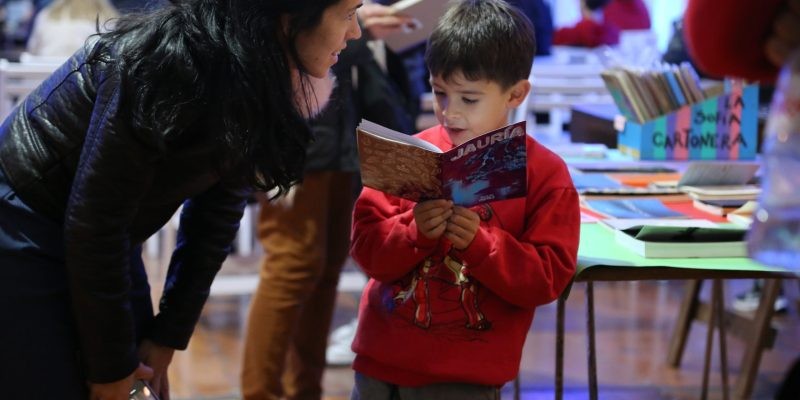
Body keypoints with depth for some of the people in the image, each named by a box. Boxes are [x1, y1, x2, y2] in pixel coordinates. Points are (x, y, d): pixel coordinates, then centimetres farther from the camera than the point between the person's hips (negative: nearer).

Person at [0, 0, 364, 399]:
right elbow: (93, 220, -25)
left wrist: (169, 336, 1)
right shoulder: (171, 60, -29)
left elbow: (218, 214, 2)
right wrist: (110, 366, -17)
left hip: (105, 244, 8)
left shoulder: (265, 84, -5)